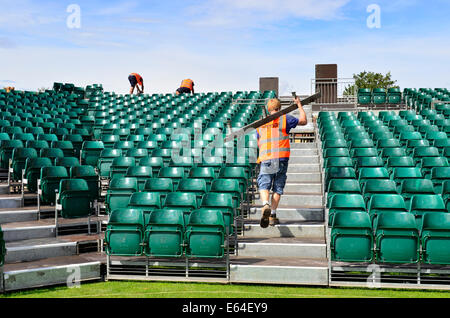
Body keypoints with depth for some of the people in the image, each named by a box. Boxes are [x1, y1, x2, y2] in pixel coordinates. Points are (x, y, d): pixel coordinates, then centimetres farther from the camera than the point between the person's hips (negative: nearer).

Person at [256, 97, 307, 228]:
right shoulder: (284, 119, 3)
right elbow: (303, 121, 12)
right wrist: (300, 105, 24)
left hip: (265, 159, 2)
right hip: (281, 159, -1)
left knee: (264, 185, 3)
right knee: (278, 187, 7)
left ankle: (266, 205, -26)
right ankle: (272, 215, 3)